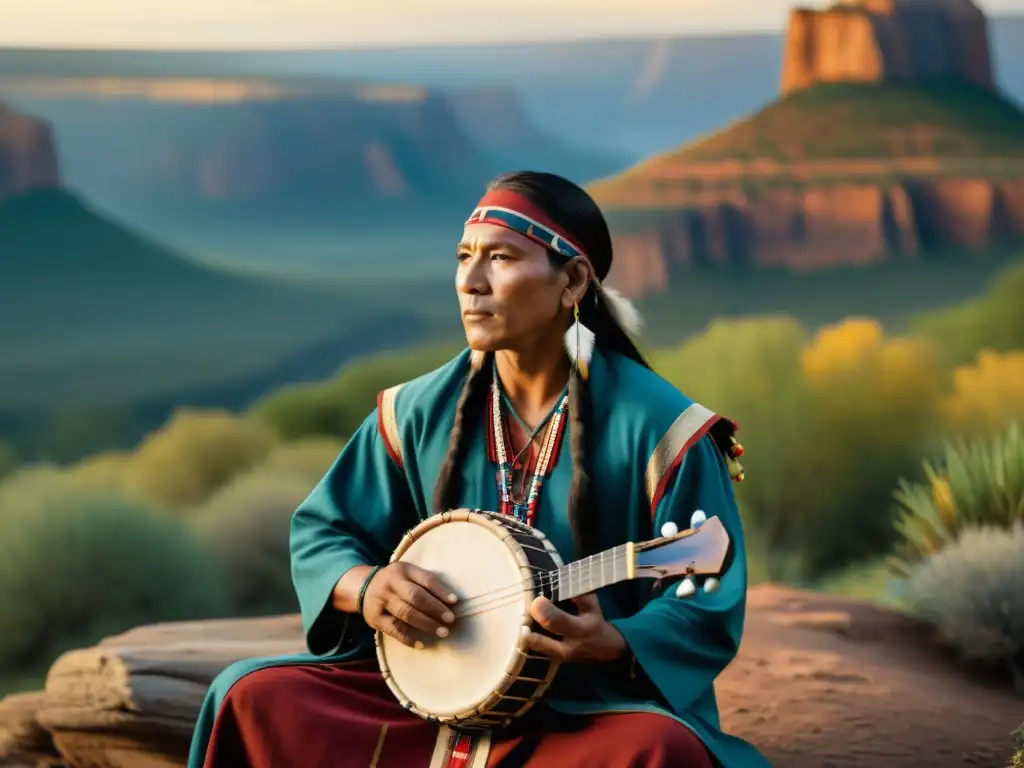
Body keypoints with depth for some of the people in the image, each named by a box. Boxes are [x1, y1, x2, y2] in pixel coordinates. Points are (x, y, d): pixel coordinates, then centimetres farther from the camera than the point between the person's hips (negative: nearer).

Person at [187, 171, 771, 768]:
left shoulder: (658, 428, -10)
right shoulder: (420, 411, 3)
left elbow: (708, 611, -11)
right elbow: (323, 532, 11)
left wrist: (612, 646, -30)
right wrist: (365, 588, -12)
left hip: (597, 708, -4)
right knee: (257, 697, -16)